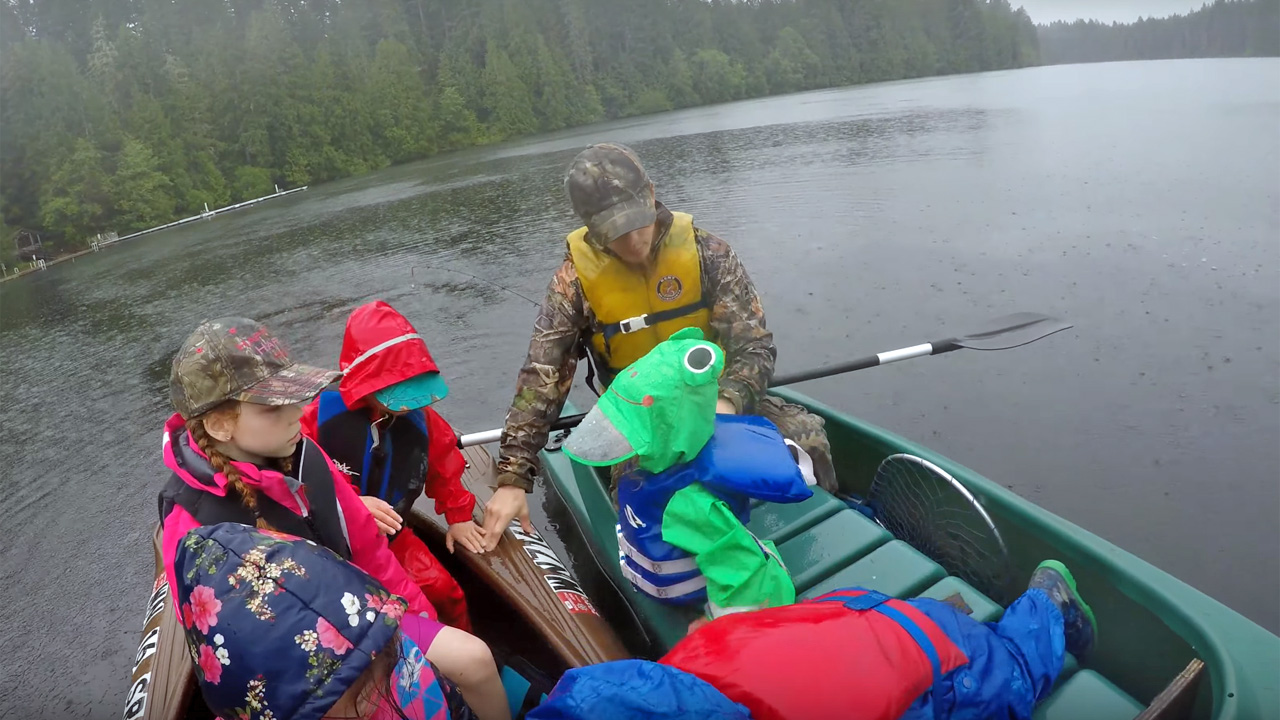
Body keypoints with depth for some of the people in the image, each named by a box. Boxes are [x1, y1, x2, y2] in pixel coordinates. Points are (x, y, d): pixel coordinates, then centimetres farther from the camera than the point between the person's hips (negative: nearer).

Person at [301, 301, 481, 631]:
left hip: (392, 536, 4)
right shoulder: (321, 415, -23)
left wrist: (458, 515, 13)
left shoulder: (418, 418, -10)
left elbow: (444, 464, 8)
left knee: (446, 593, -1)